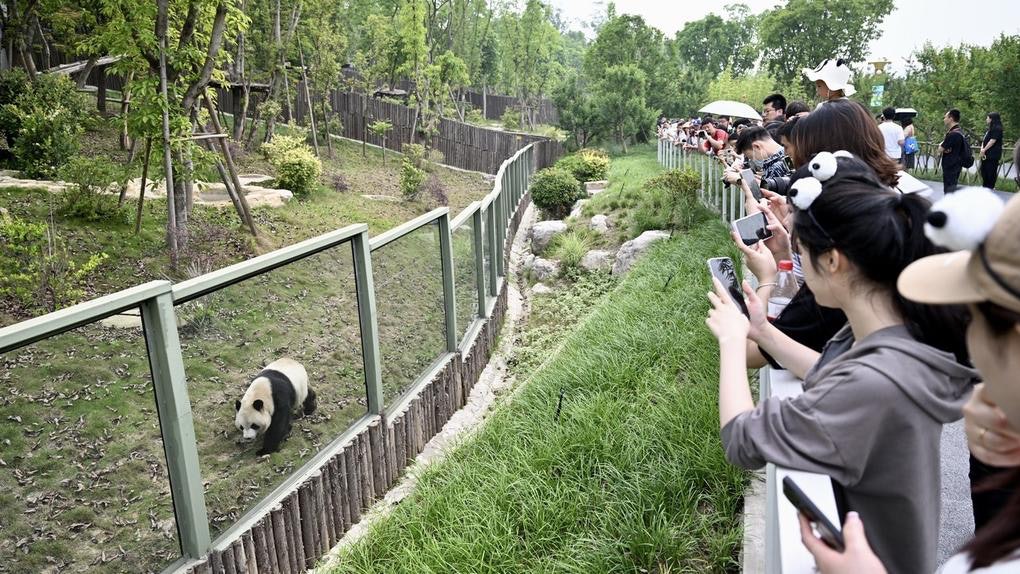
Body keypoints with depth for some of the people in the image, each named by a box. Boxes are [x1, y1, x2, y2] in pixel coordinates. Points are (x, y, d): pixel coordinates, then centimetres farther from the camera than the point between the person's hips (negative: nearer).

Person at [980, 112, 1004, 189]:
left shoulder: (997, 128, -10)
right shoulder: (990, 129, 20)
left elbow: (992, 141, -16)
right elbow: (984, 140, 16)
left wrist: (984, 150, -10)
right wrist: (982, 148, 0)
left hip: (993, 155, -10)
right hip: (986, 154, 10)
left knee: (991, 173, -5)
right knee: (984, 171, 13)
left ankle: (990, 188, 0)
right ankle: (985, 187, 21)